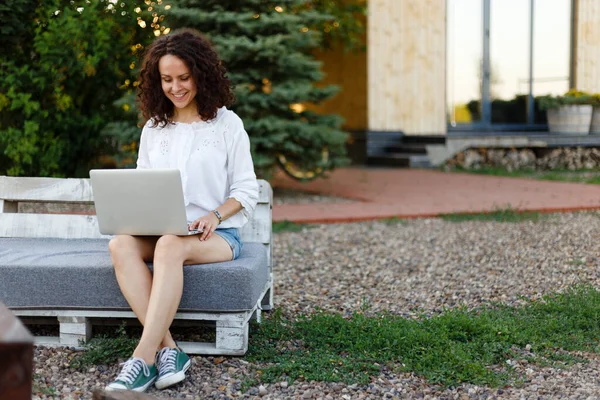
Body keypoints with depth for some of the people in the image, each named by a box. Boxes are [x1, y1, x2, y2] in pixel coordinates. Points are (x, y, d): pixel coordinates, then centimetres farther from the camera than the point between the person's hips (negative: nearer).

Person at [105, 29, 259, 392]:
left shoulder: (227, 123, 3)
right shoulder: (154, 128, 15)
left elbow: (246, 191, 1)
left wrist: (215, 216, -17)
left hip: (218, 234, -4)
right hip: (159, 230, 4)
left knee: (170, 245, -38)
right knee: (121, 244, -30)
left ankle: (143, 359, -39)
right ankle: (167, 349, -35)